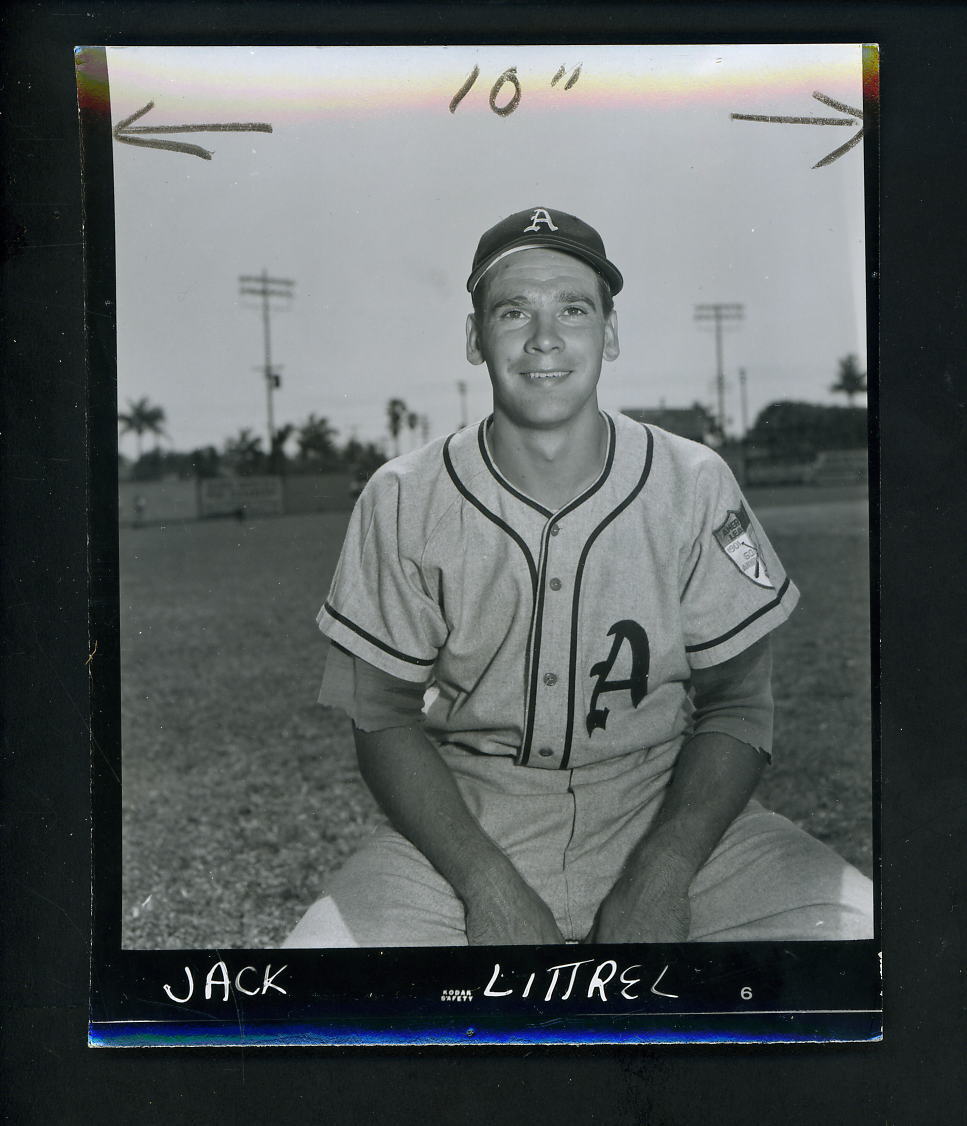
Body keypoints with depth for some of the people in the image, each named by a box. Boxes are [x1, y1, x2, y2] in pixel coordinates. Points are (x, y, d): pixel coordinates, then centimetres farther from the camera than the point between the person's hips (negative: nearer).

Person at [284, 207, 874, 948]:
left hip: (668, 812, 1)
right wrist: (489, 886, -16)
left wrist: (660, 877, -15)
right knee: (323, 942, -26)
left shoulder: (695, 486, -1)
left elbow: (735, 701, 0)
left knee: (854, 924, -22)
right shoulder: (403, 502, -3)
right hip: (465, 823, 0)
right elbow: (384, 717, -2)